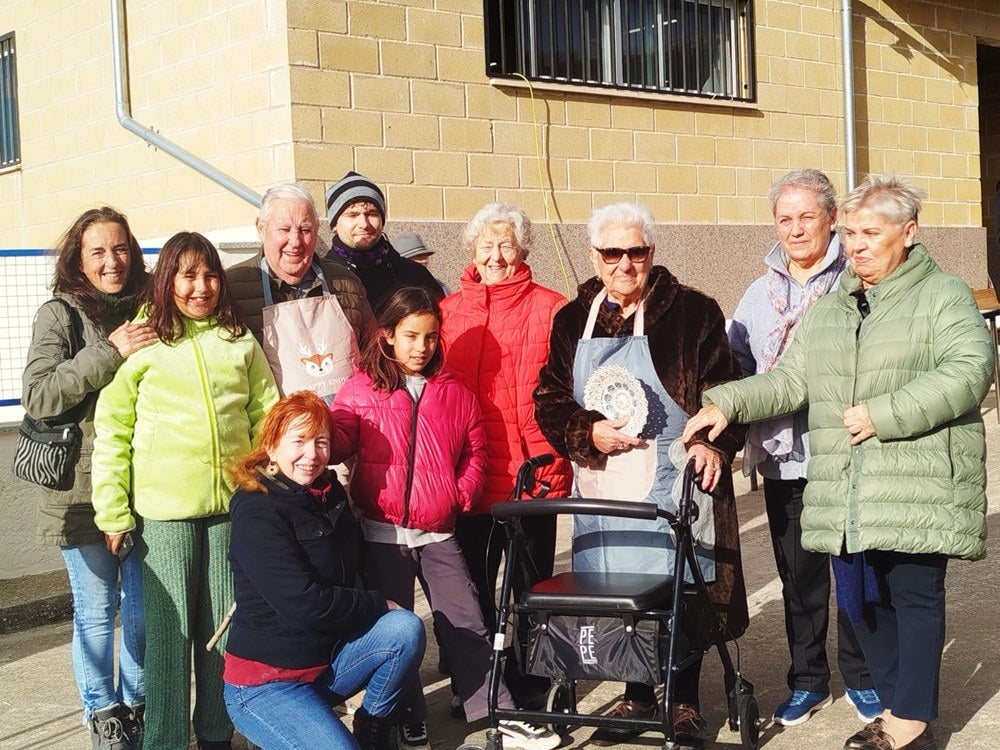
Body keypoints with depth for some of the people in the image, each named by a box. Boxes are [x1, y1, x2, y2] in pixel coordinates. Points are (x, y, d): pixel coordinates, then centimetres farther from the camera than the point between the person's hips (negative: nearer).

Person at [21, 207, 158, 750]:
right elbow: (37, 397, -15)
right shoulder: (60, 315, -4)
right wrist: (108, 353, -21)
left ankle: (138, 704, 29)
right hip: (85, 489, -3)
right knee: (96, 612, 6)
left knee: (144, 608, 11)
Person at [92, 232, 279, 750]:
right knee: (169, 627, 2)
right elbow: (111, 431, -3)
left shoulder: (240, 342, 9)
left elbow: (266, 416, 10)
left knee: (223, 625, 10)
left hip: (233, 504, 3)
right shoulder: (141, 342, -1)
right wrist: (113, 512, -7)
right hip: (163, 511, -3)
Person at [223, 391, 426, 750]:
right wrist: (379, 605, -14)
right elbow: (304, 605, -23)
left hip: (325, 663, 7)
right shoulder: (257, 512, -18)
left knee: (405, 628, -17)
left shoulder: (330, 494, 6)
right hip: (264, 684, -7)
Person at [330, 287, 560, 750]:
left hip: (438, 533, 1)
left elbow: (476, 451, 11)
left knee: (465, 625, 3)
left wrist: (462, 494, -2)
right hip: (382, 534, -1)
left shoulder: (454, 393, 6)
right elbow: (339, 439, -9)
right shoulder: (361, 389, 0)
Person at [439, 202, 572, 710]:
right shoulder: (448, 311, 7)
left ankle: (530, 686, 23)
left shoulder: (550, 309, -2)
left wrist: (549, 458, -16)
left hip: (533, 477, -3)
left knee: (532, 587, 9)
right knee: (471, 589, 13)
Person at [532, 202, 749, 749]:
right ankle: (636, 696, 26)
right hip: (601, 486, 3)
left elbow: (724, 390, -3)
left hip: (673, 483, -3)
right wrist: (589, 432, -9)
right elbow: (550, 399, 9)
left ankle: (684, 703, 18)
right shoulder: (573, 320, 10)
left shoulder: (693, 312, -1)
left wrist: (712, 443, -20)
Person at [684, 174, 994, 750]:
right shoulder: (830, 310, 19)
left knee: (915, 596, -2)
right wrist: (726, 403, -3)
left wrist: (884, 414, -19)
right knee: (860, 598, 10)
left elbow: (970, 370, -15)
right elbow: (791, 380, 13)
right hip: (848, 495, 6)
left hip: (918, 491, -6)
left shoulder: (945, 297, -1)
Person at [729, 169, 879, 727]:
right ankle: (808, 681, 26)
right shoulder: (760, 294, 13)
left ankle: (863, 678, 24)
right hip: (784, 457, 4)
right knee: (799, 575, 12)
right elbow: (735, 367, 10)